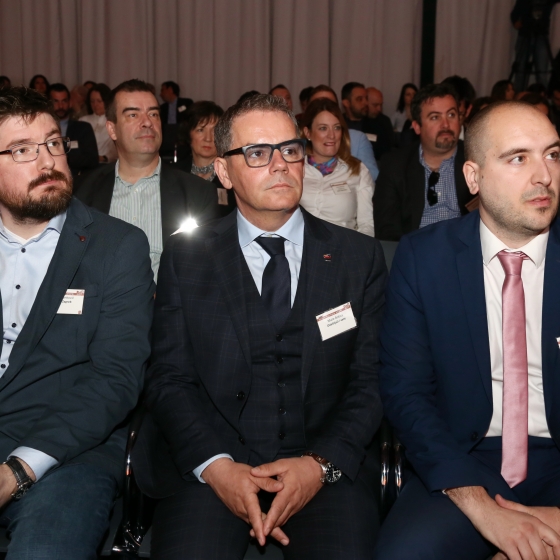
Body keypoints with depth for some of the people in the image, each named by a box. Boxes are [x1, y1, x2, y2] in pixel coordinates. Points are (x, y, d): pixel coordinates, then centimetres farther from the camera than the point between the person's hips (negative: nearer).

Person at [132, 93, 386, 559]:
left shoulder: (360, 257, 8)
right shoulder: (185, 258, 8)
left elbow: (370, 380, 4)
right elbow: (170, 378, 2)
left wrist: (321, 463, -13)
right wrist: (217, 466, -14)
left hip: (329, 463, 1)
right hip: (210, 463, 0)